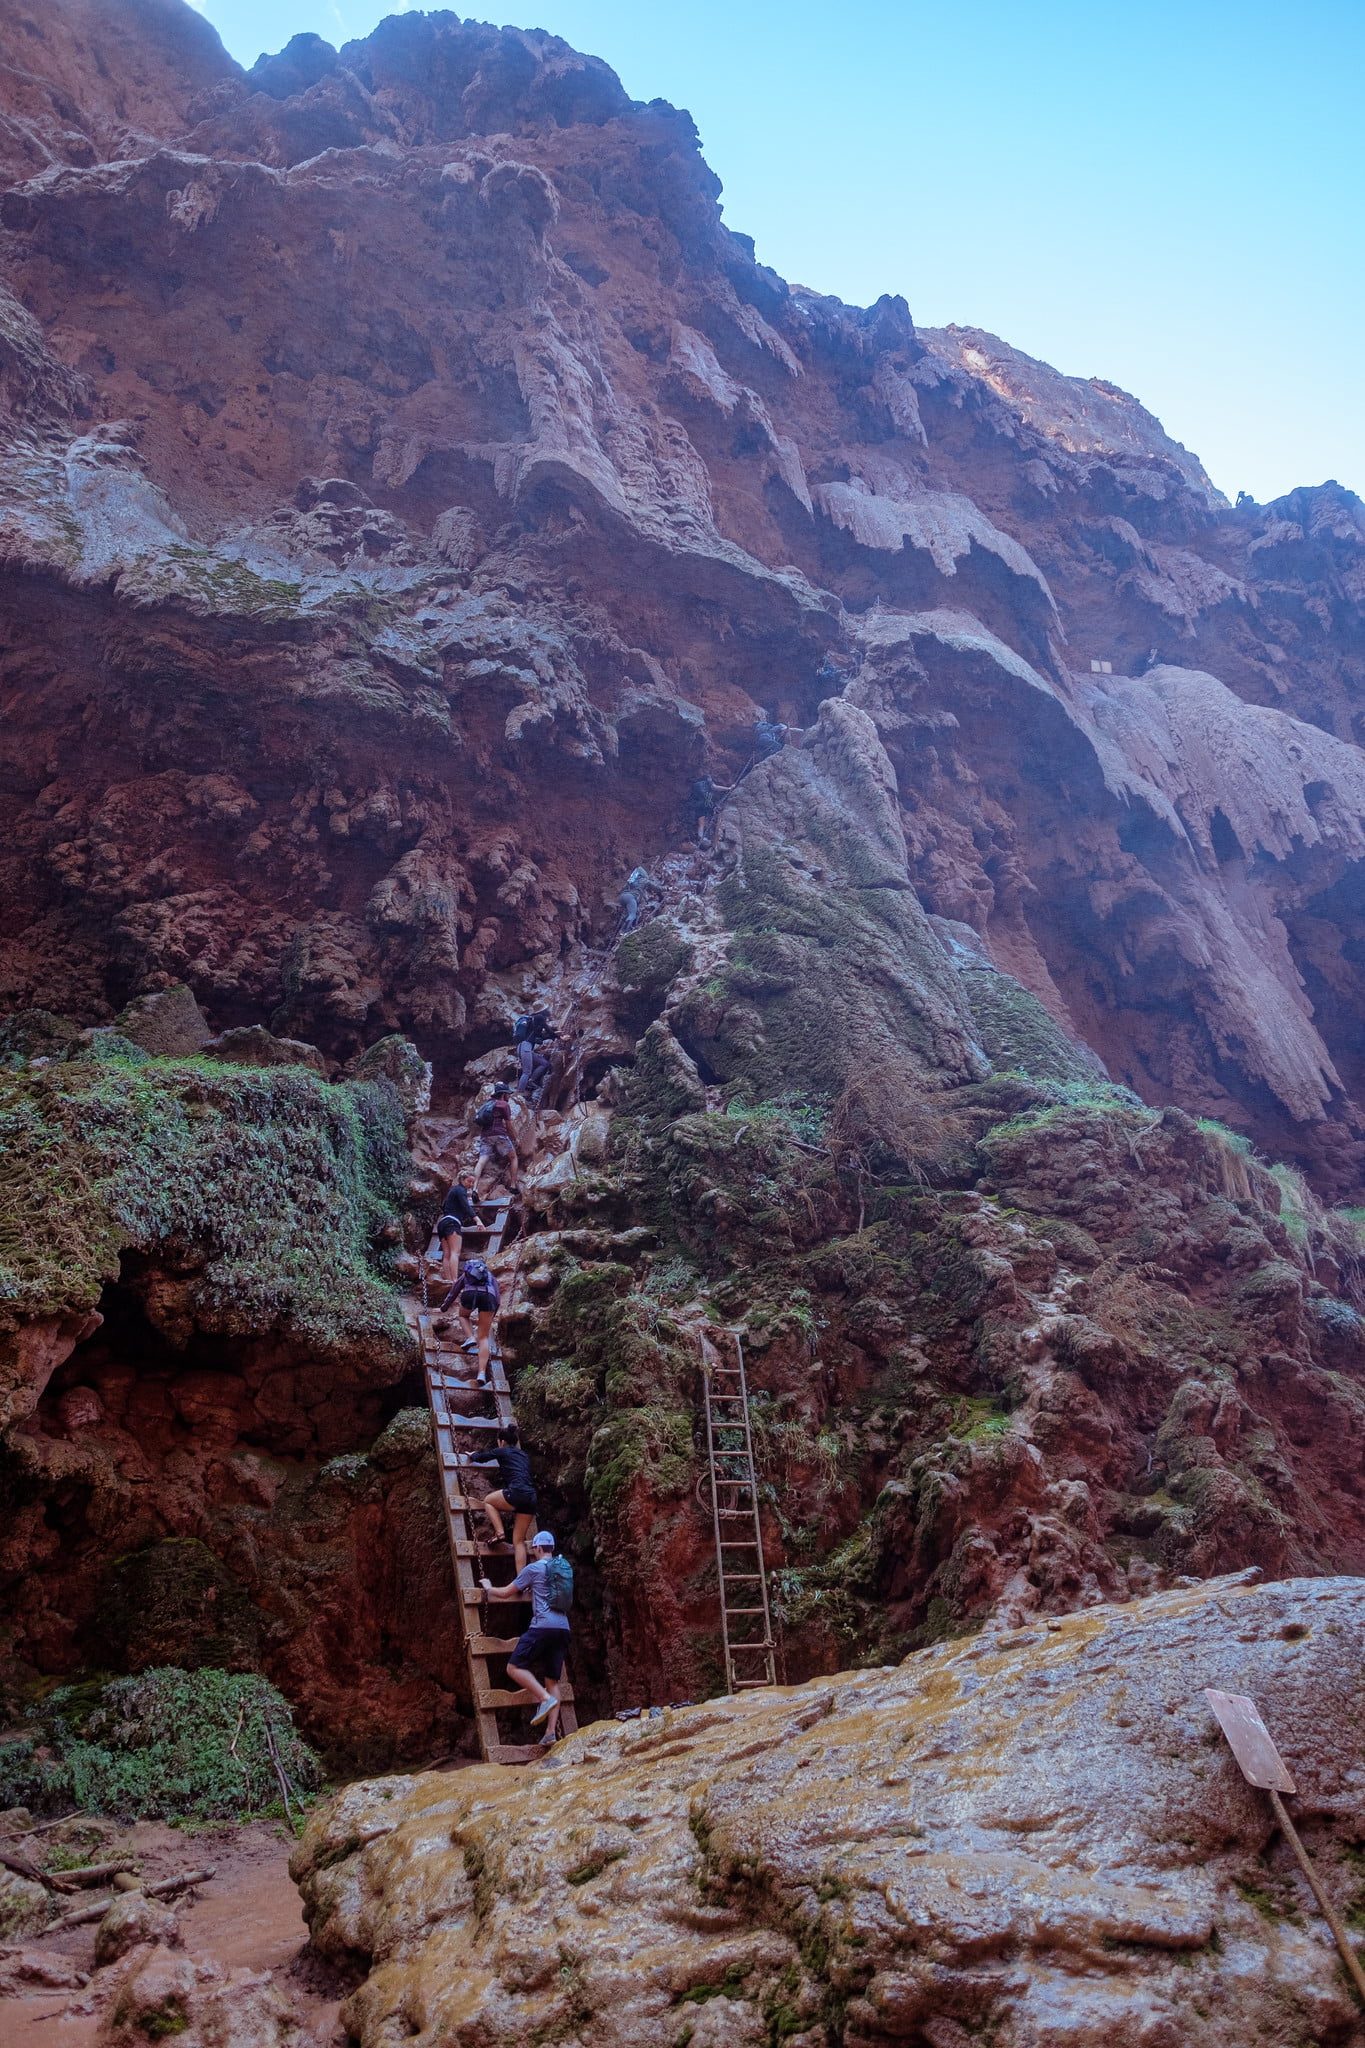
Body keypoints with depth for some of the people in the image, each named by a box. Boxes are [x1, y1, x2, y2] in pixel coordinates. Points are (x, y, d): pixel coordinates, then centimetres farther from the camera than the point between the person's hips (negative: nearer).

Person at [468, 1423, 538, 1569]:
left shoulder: (502, 1451, 10)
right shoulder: (524, 1455, 27)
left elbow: (481, 1458, 22)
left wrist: (472, 1456, 44)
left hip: (517, 1491, -6)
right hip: (531, 1497, 6)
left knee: (488, 1501, 23)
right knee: (519, 1541, 10)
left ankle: (500, 1533, 4)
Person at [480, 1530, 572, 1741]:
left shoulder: (534, 1568, 0)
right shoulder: (564, 1568, 19)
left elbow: (506, 1593, 8)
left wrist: (489, 1588, 26)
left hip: (543, 1626, -7)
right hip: (563, 1628, 7)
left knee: (514, 1667, -1)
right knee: (552, 1680, 7)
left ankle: (545, 1699, -17)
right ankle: (551, 1732, -1)